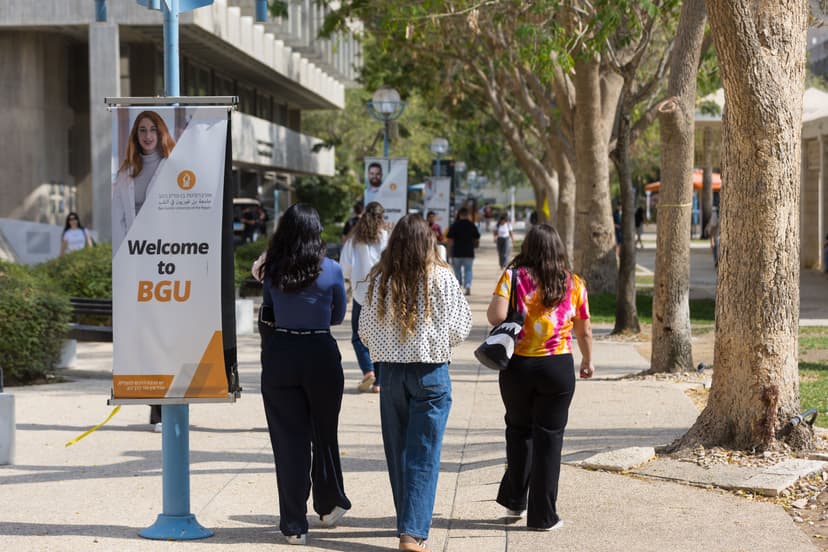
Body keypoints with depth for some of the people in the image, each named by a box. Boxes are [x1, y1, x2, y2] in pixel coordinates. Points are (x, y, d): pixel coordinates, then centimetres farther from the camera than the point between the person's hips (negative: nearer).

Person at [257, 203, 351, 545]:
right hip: (320, 354, -1)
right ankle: (329, 506, 33)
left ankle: (294, 526, 8)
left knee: (287, 441, 6)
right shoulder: (331, 270, -7)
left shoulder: (272, 270, -2)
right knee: (324, 434, 17)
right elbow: (338, 316, 6)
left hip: (279, 354, 1)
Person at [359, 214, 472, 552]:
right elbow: (460, 328, -4)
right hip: (431, 372, -3)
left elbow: (366, 333, 5)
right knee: (423, 454, -1)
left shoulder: (379, 280, -2)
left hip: (391, 371, 3)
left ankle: (409, 521, 28)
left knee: (398, 451, 15)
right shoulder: (441, 278, -9)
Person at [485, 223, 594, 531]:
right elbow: (584, 331, 7)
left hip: (518, 367, 0)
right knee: (549, 437, 7)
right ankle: (542, 515, 10)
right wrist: (587, 361, 23)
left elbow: (496, 315, -20)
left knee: (519, 431, 21)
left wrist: (500, 324, 2)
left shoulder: (514, 276, -6)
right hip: (558, 367, 0)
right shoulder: (574, 284, 0)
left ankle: (515, 500, 28)